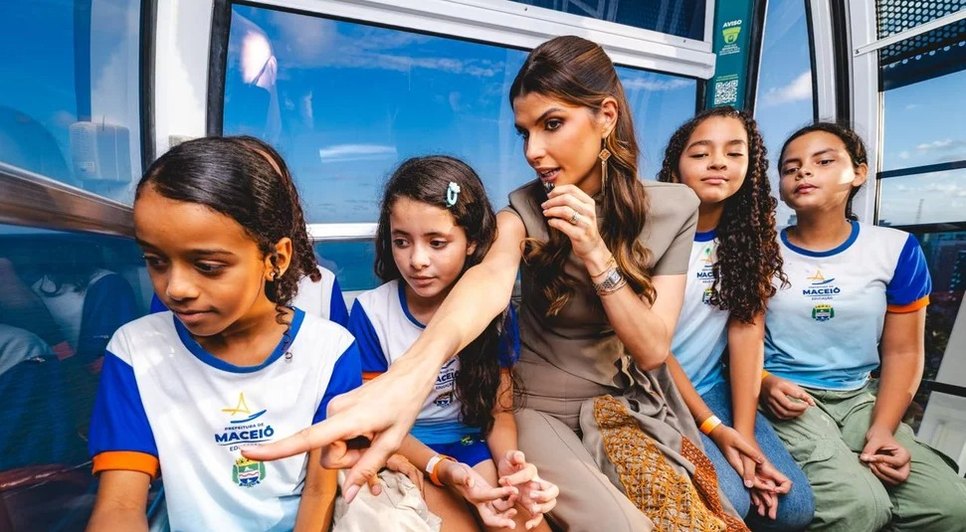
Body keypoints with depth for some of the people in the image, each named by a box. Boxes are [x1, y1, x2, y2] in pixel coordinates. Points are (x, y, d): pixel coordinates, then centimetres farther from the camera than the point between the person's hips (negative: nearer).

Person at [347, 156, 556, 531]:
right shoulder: (370, 312, -12)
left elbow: (499, 409, 0)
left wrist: (507, 461, -23)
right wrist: (444, 469, -24)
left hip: (476, 443, 2)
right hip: (407, 451, -1)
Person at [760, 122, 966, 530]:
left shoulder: (896, 249, 3)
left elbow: (902, 351, 4)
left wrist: (883, 428, -10)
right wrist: (764, 382, -21)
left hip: (860, 398, 4)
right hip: (785, 398, -3)